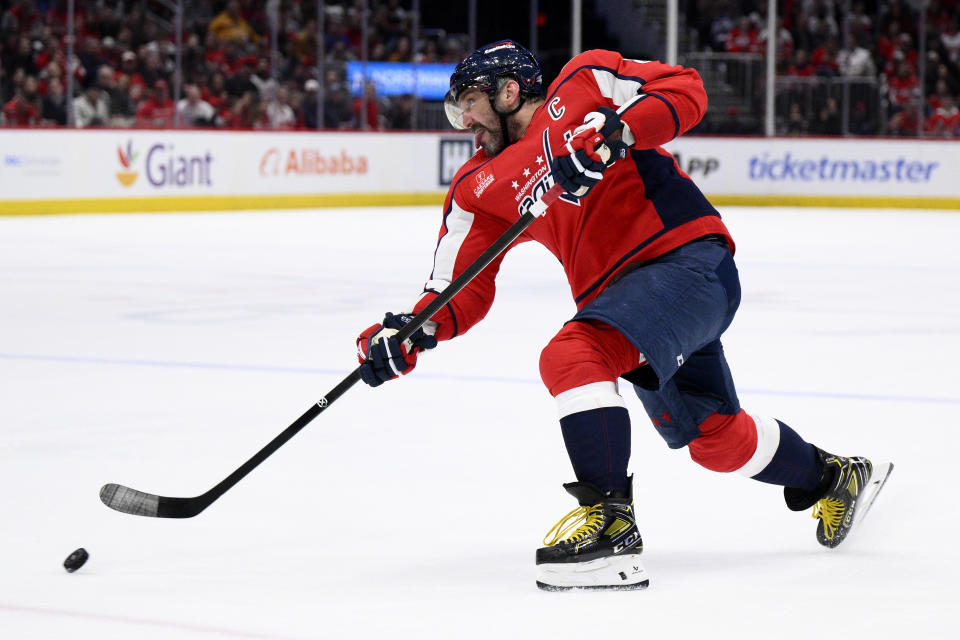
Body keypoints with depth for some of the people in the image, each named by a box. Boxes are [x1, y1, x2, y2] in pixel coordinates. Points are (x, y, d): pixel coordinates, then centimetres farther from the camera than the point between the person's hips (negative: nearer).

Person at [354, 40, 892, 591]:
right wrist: (414, 332, -10)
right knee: (716, 437, 16)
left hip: (688, 260, -8)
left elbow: (685, 91, -11)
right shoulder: (480, 188, 13)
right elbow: (464, 290, 8)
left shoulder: (582, 84, -2)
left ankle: (610, 523, -28)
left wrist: (612, 133, -24)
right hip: (617, 294, 8)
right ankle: (832, 477, 42)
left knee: (572, 356, -27)